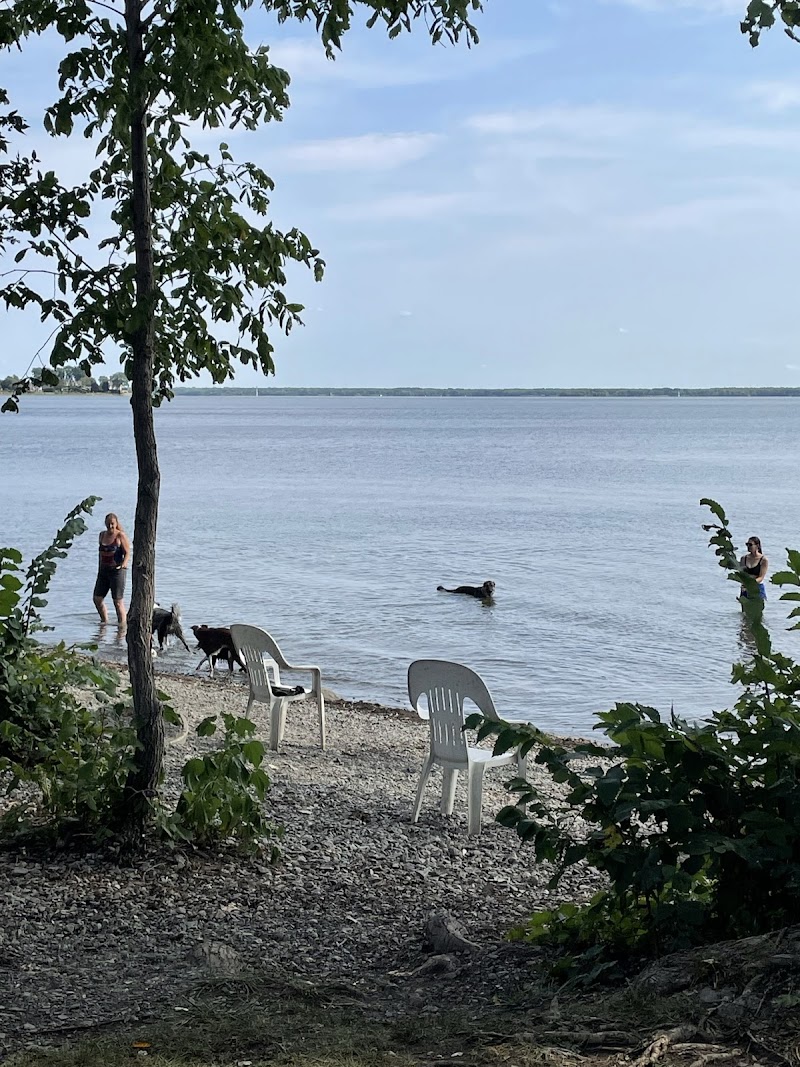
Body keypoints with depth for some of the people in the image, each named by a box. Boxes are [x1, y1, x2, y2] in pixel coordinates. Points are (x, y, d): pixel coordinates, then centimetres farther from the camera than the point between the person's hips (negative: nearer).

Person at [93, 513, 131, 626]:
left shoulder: (121, 535, -6)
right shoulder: (102, 535, 12)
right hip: (104, 571, 7)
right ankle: (105, 622, 21)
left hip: (117, 571, -7)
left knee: (118, 601, -7)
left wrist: (123, 565, -25)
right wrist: (99, 568, 20)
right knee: (97, 598, 6)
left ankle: (122, 624, -2)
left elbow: (127, 553, -9)